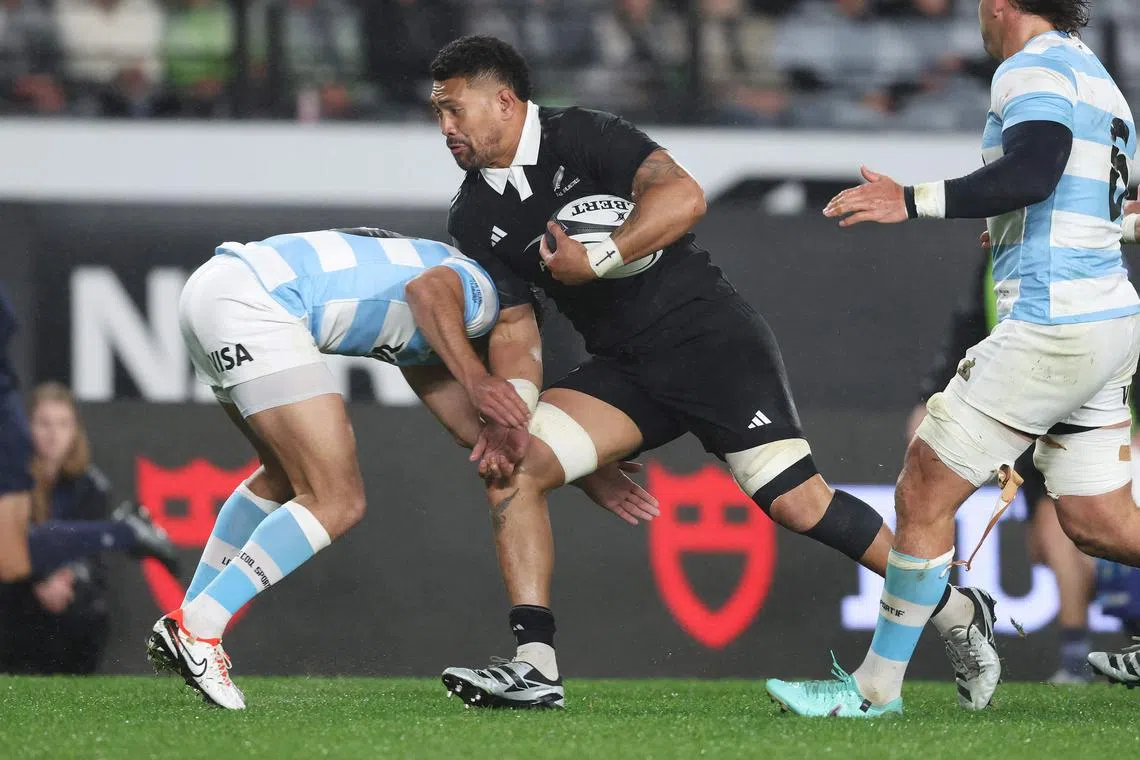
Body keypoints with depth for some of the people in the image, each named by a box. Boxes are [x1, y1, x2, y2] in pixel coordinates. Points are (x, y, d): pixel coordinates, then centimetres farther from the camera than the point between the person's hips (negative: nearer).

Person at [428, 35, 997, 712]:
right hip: (623, 369, 7)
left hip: (706, 331, -6)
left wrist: (595, 261, -24)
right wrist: (509, 422, -9)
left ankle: (958, 609, 1)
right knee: (511, 469, -12)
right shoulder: (474, 219, 7)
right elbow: (514, 327, 7)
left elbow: (683, 197, -26)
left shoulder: (583, 137, -12)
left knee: (795, 502, -15)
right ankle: (536, 668, -12)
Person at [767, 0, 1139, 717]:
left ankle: (877, 686, 3)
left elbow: (1032, 172, -28)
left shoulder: (1036, 67, -11)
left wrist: (913, 201, -29)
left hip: (1052, 328, -10)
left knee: (925, 491, -2)